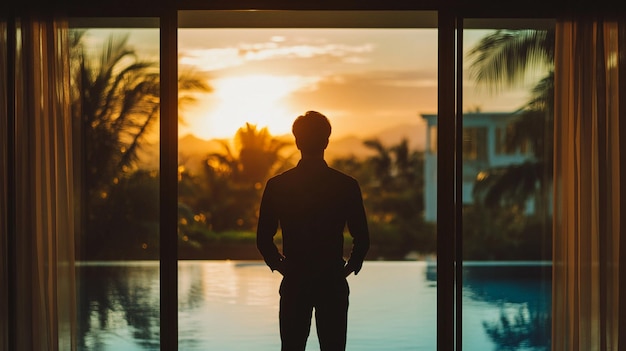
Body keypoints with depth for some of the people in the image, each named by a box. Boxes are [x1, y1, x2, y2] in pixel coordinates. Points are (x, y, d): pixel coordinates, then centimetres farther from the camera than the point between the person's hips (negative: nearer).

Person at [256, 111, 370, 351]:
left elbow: (263, 240, 0)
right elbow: (362, 239, -2)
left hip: (294, 283, 1)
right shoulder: (347, 185, -4)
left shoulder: (276, 185, -3)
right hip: (333, 284, 0)